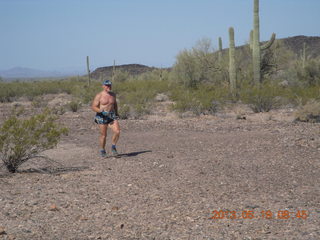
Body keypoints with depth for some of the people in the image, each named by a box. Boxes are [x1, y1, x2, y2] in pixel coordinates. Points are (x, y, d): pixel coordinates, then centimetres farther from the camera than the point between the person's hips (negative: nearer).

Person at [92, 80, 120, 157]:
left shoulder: (113, 95, 7)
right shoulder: (99, 96, -9)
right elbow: (93, 107, -12)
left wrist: (116, 113, 23)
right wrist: (102, 111, -24)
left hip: (112, 116, 4)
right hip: (102, 117, -4)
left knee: (117, 132, -12)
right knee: (103, 135, 2)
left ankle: (113, 147, 10)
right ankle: (102, 150, 22)